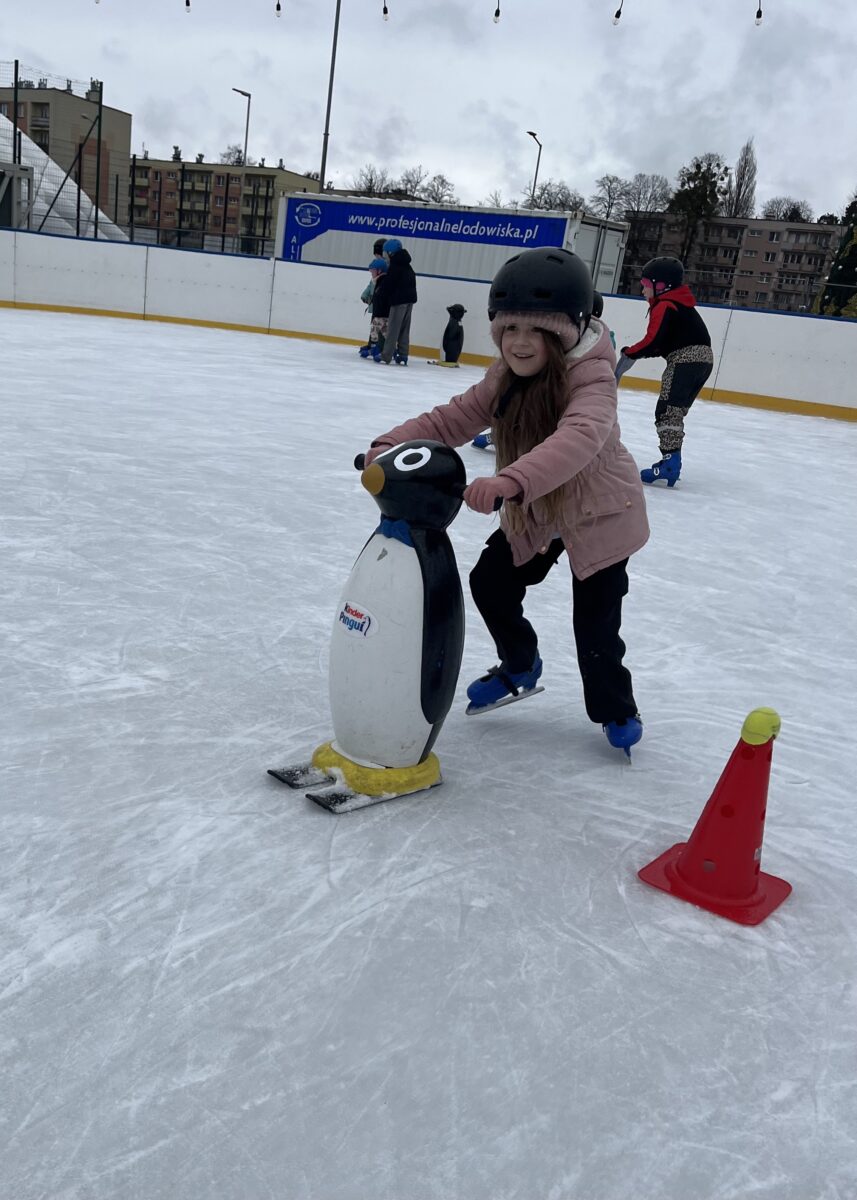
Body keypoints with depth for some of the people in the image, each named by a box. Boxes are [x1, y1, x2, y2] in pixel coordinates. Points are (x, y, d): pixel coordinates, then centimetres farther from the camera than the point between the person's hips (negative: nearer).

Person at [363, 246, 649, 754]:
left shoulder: (592, 380, -33)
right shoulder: (507, 378, -10)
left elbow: (578, 439, -52)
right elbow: (453, 418, -12)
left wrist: (509, 482, -68)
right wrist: (392, 445, -30)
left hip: (601, 513, -6)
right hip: (535, 511, 7)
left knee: (595, 625, -4)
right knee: (490, 583, 8)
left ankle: (616, 710, 24)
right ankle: (520, 667, 35)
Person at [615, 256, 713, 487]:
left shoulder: (664, 306, -7)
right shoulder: (678, 303, 23)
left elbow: (653, 341, -19)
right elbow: (664, 343, 17)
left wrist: (629, 354, -9)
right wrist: (635, 352, 5)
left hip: (686, 359, -10)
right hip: (703, 358, 10)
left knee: (667, 410, -12)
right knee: (676, 411, 15)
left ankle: (670, 461, -23)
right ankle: (672, 460, 17)